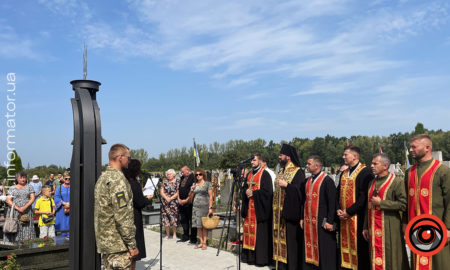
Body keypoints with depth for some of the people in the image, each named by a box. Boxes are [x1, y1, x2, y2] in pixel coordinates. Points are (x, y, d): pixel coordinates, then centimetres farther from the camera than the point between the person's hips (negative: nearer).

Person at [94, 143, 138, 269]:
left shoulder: (102, 177, 14)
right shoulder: (117, 179, -17)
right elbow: (122, 216, -22)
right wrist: (132, 245, -17)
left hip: (104, 241, 10)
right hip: (117, 245, -10)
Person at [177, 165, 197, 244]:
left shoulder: (193, 177, -10)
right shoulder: (182, 178, 16)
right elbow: (179, 189, 20)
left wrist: (186, 200, -15)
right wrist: (179, 198, 6)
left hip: (189, 203, -8)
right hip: (181, 203, 8)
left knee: (191, 221, -2)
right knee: (183, 220, 14)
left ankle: (193, 239, 6)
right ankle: (185, 236, 26)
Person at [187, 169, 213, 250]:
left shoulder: (207, 184, 2)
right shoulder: (194, 185, 14)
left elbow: (210, 196, -3)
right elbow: (190, 198, 16)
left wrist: (210, 207, -12)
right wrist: (191, 190, -1)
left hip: (204, 207, -4)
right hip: (196, 207, 4)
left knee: (204, 226, -2)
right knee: (198, 226, 4)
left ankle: (204, 243, 2)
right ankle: (201, 242, 12)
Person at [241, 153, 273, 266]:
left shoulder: (265, 174, -6)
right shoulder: (249, 174, 16)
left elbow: (267, 191, -13)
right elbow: (244, 188, 17)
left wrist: (253, 193, -14)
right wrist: (246, 192, -6)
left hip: (259, 208, -6)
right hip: (249, 207, 7)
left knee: (260, 232, -4)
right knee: (249, 230, 7)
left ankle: (261, 258, 2)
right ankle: (250, 256, 14)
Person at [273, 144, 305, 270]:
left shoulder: (298, 172, -8)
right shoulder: (282, 172, 16)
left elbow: (300, 190, -17)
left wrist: (286, 185, -22)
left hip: (290, 210, -8)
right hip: (279, 210, 8)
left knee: (291, 238, -3)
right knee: (280, 236, 10)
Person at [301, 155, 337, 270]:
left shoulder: (327, 180, -10)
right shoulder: (308, 181, 12)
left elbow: (332, 202, -13)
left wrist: (329, 221, -16)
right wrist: (302, 218, 14)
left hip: (322, 222, -7)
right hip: (308, 221, 7)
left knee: (323, 251, 0)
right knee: (309, 250, 12)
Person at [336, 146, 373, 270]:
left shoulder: (365, 172, -9)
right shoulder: (344, 173, 15)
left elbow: (364, 196, -15)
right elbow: (338, 193, 18)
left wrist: (349, 211, -15)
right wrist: (338, 209, 1)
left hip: (357, 217, -7)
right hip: (343, 217, 7)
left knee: (358, 245, -2)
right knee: (345, 244, 11)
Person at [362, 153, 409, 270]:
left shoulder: (397, 182, -7)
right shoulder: (372, 183, 14)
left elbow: (403, 204, -15)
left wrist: (381, 202, -14)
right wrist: (366, 227, 16)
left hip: (389, 228, -6)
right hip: (373, 229, 6)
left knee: (389, 259, 0)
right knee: (375, 260, 8)